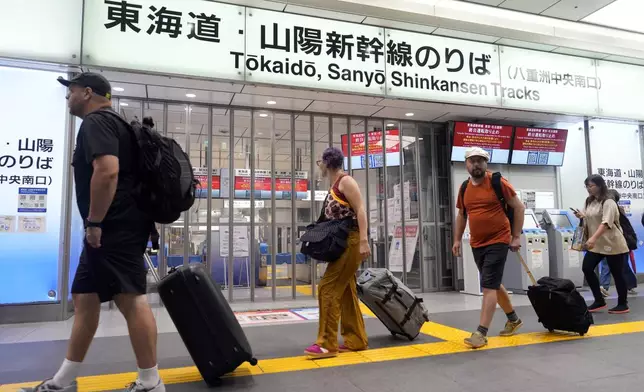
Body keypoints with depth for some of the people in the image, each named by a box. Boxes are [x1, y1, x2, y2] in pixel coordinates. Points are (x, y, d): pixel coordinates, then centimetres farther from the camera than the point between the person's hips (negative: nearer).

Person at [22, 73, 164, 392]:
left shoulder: (95, 122, -9)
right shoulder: (111, 124, 23)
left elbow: (107, 171, -26)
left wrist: (94, 223, -20)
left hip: (114, 230, -11)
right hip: (114, 229, 11)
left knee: (131, 300, -7)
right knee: (84, 297, 15)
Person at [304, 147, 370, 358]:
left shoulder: (345, 181, -9)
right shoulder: (334, 186, 19)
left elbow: (360, 210, -18)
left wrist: (364, 241, -26)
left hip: (351, 242, -10)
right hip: (342, 243, 10)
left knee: (328, 288, -10)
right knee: (346, 291, 11)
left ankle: (327, 344, -4)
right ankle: (355, 340, 20)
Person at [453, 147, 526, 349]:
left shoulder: (498, 182, -10)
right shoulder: (464, 188, 6)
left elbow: (519, 207, -5)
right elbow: (462, 215, 17)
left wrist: (516, 237, -8)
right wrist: (457, 239, 11)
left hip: (498, 241, -7)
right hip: (477, 244, 7)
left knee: (488, 286, -11)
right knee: (494, 284, 19)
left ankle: (481, 332, -7)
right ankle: (513, 319, 39)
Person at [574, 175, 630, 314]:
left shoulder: (608, 203, -15)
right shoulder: (589, 202, 8)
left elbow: (606, 223, -29)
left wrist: (593, 238, -42)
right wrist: (581, 216, -3)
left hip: (613, 244, -7)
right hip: (596, 244, 7)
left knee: (617, 273, 2)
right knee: (587, 268, -1)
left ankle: (623, 304, 18)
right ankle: (599, 301, 11)